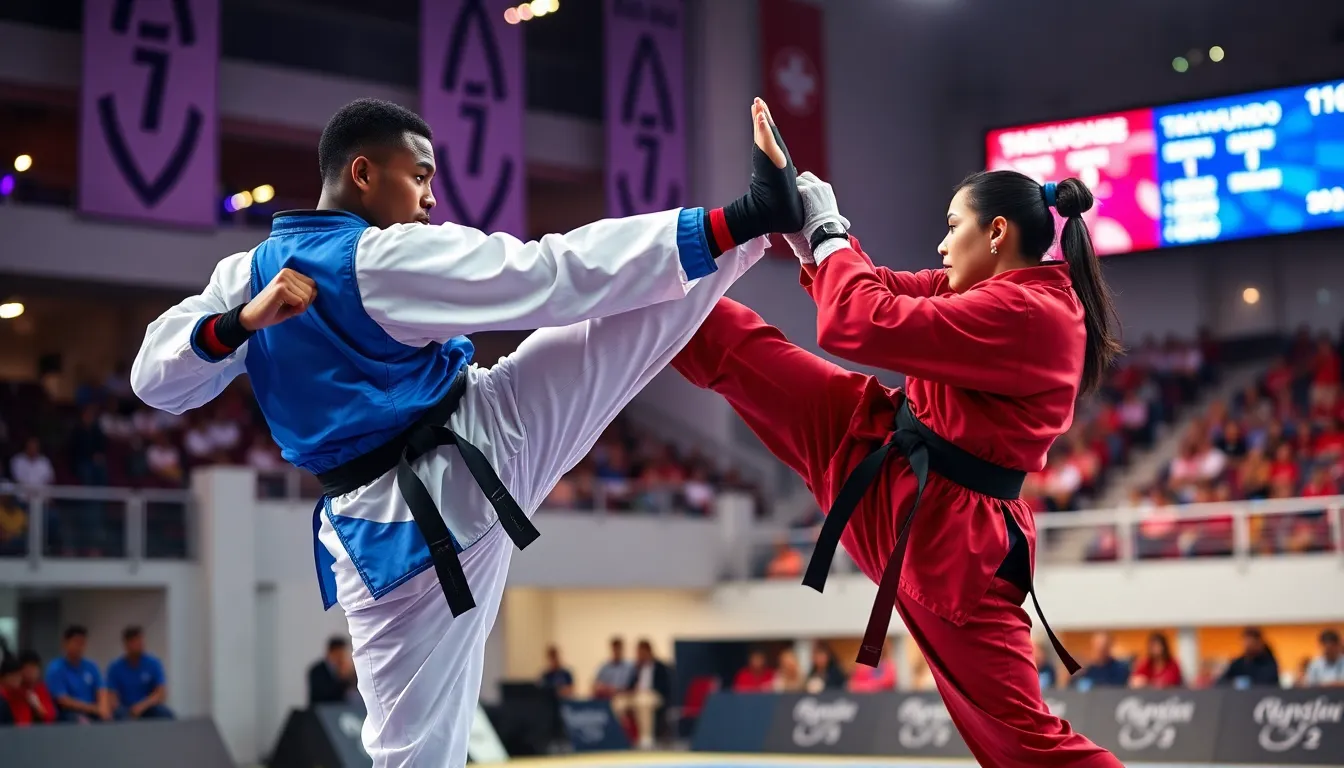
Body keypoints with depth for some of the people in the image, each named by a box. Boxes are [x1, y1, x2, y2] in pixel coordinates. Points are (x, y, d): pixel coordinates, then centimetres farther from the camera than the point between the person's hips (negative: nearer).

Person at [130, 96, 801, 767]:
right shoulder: (389, 258, -17)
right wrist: (731, 223, -17)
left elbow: (156, 378, 2)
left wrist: (239, 322, -17)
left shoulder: (250, 276, 2)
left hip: (385, 531, 6)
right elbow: (557, 276, -19)